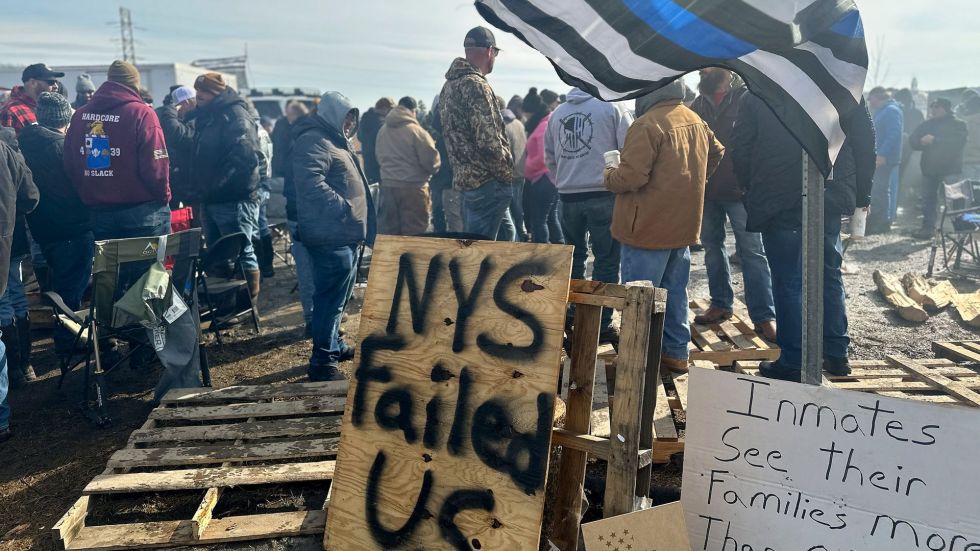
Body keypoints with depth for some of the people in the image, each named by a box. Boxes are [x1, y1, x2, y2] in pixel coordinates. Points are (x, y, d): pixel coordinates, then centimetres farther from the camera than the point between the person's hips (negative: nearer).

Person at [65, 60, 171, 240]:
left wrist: (86, 196, 15)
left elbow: (69, 166, 7)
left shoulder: (79, 116, 6)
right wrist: (163, 197, -1)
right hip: (142, 210, -5)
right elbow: (156, 166, -16)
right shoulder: (142, 113, -11)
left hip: (97, 211, 5)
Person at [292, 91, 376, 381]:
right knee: (331, 298, -8)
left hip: (346, 235, 11)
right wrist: (345, 208, -23)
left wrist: (359, 226, 21)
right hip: (332, 236, -11)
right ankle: (323, 361, -1)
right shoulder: (314, 141, -12)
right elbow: (311, 183, -28)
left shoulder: (334, 141, 22)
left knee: (338, 297, 20)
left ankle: (334, 345, 33)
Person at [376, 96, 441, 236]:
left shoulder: (382, 131, 7)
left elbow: (380, 158, 14)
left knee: (388, 232, 12)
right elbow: (431, 160, -11)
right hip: (412, 187, -6)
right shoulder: (415, 130, -11)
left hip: (387, 186, 6)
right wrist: (434, 168, 10)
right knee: (414, 234, 1)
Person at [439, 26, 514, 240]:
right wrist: (508, 174, -9)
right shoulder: (476, 86, -15)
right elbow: (488, 141, -20)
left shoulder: (450, 84, 15)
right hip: (487, 181, -10)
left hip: (463, 177, 10)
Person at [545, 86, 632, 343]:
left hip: (568, 198, 5)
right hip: (603, 196, -5)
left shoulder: (557, 114, 11)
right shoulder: (613, 109, -3)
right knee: (606, 260, 3)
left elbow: (549, 157, 15)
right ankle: (602, 325, 6)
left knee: (574, 257, 17)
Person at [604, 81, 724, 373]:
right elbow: (717, 153, 22)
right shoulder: (695, 120, 7)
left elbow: (631, 177, -23)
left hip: (649, 228, -8)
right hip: (684, 226, 8)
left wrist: (608, 176, -3)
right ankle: (676, 351, 26)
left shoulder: (647, 124, -19)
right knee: (675, 292, 17)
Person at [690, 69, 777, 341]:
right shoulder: (699, 103, 11)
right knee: (712, 248, 13)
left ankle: (764, 316, 0)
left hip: (740, 190, -5)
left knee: (752, 252, -3)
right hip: (706, 190, 6)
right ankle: (721, 304, 26)